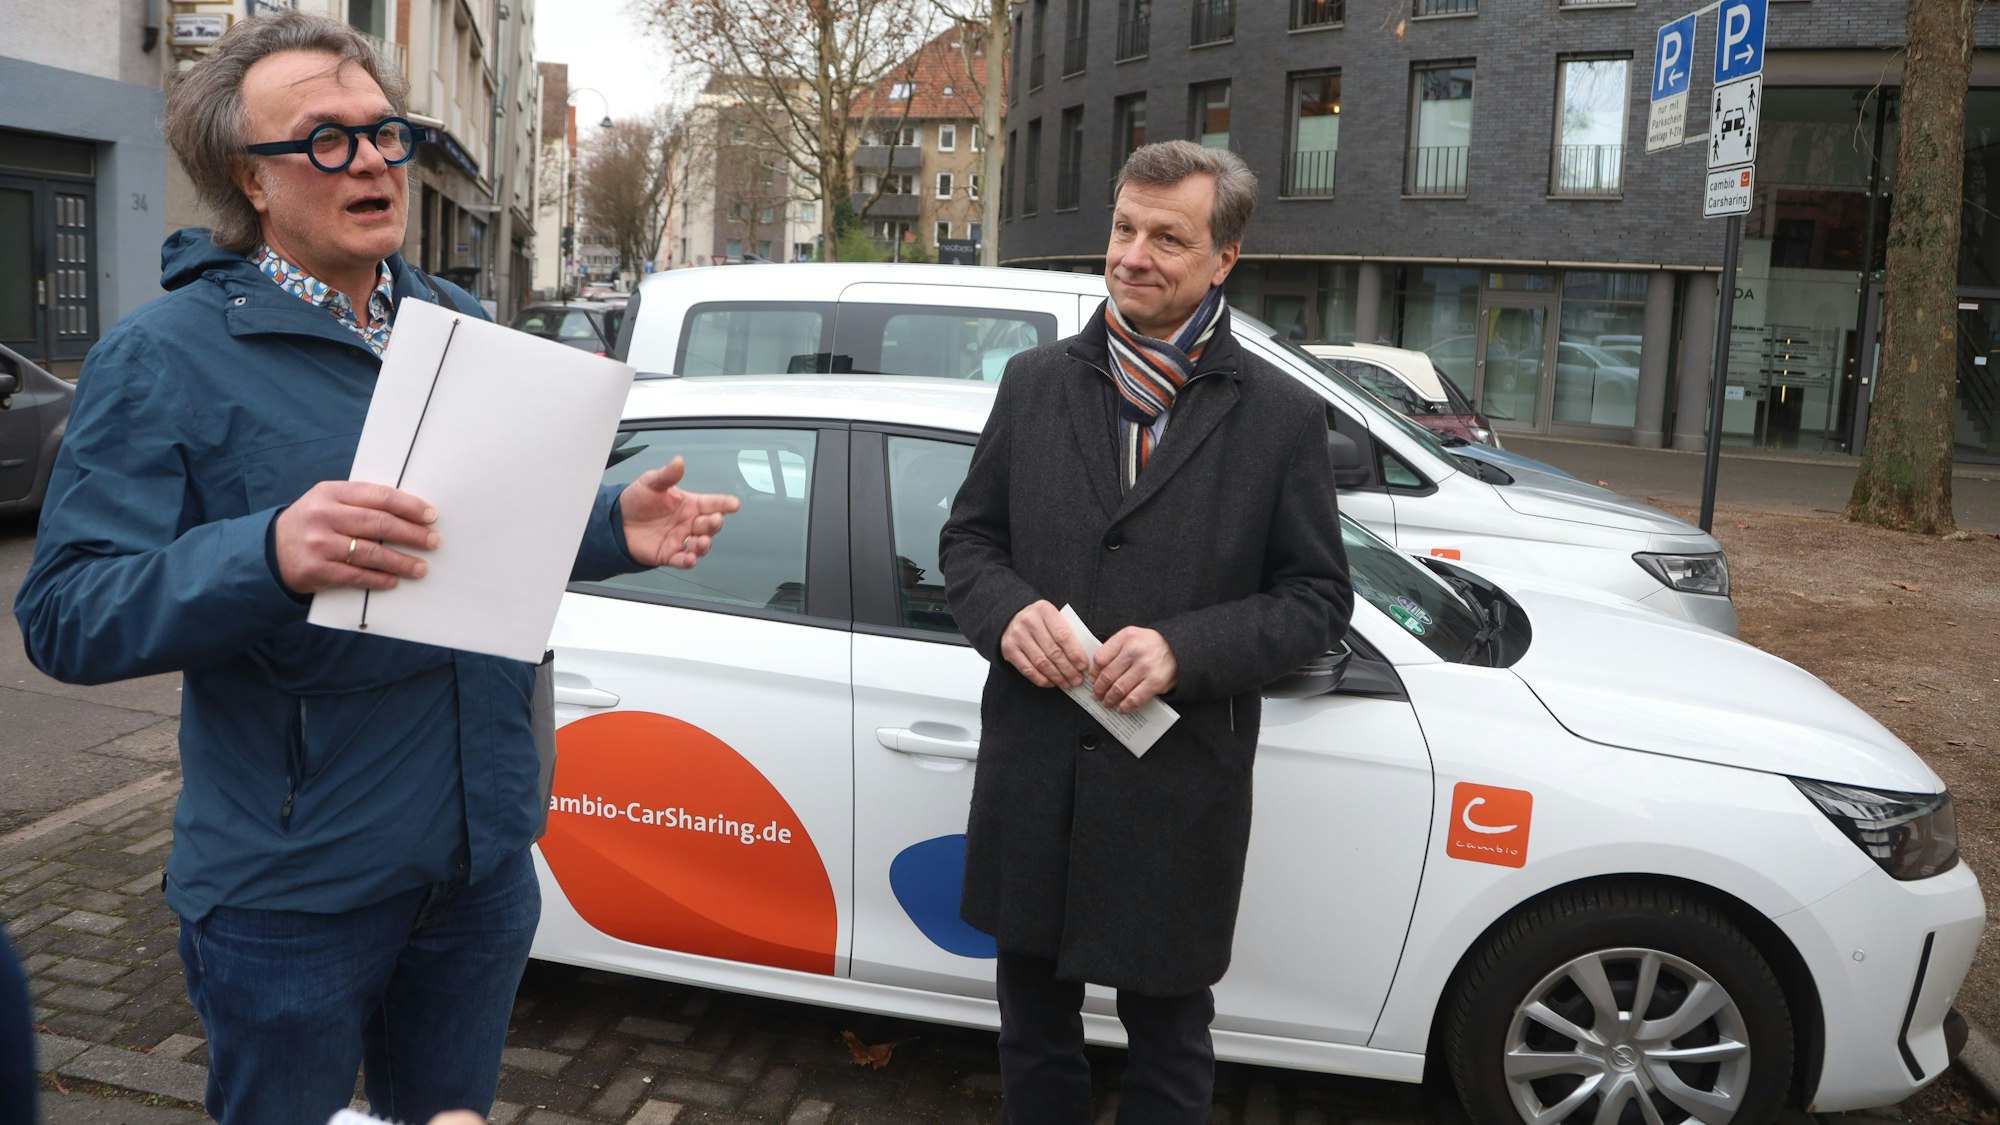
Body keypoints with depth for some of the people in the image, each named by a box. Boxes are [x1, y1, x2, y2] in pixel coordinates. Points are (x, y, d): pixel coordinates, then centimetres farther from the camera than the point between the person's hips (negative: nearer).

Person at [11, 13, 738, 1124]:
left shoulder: (463, 326, 8)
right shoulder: (165, 356, -11)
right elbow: (63, 613, -17)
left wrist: (616, 529, -6)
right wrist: (268, 555, -35)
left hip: (485, 857, 5)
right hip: (292, 893, -5)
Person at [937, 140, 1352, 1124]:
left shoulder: (1282, 416, -3)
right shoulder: (1034, 383, 5)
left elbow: (1316, 596, -3)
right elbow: (967, 537, 10)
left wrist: (1186, 651, -18)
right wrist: (1007, 614, -12)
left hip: (1178, 790, -2)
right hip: (1031, 776, 3)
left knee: (1168, 1037, 15)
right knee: (1033, 1020, 20)